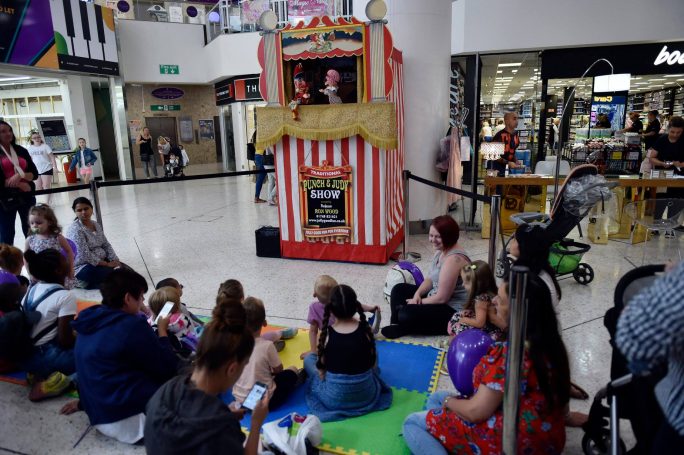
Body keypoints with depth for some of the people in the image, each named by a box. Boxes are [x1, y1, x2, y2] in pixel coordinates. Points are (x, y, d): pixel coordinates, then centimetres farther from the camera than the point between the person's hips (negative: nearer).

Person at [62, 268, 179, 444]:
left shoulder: (90, 322, 6)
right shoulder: (132, 325, -19)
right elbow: (168, 369, -13)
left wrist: (84, 401, 34)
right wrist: (162, 331, 0)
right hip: (132, 418, -9)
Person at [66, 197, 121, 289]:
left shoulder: (95, 224, 8)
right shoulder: (75, 230, -17)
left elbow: (106, 245, 9)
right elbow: (85, 255, -23)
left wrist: (115, 260, -7)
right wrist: (107, 264, -19)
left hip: (101, 261, 8)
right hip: (83, 267, -8)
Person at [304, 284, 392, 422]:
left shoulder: (326, 333, -16)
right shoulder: (366, 329, -12)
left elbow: (321, 371, -6)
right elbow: (373, 364, 0)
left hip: (334, 398, -2)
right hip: (367, 395, 2)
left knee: (308, 359, 19)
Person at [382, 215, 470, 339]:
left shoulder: (453, 259, -28)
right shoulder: (441, 250, 3)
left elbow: (442, 298, -26)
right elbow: (430, 279, 11)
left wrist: (418, 302, -12)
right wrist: (417, 294, -8)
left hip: (454, 312, -11)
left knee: (406, 315, -27)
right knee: (399, 289, 13)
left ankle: (401, 330, 5)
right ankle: (396, 324, 0)